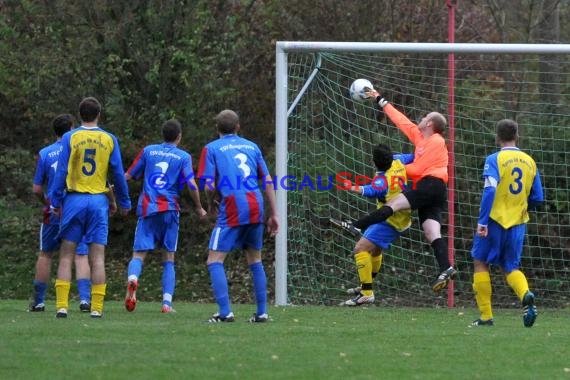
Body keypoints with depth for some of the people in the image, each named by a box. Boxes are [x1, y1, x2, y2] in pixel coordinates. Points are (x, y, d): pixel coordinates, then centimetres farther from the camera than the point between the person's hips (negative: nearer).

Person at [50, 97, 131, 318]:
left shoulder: (70, 138, 0)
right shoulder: (109, 140, 4)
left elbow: (61, 172, -3)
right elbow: (118, 173, 6)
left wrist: (55, 201, 3)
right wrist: (124, 203, 16)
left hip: (74, 200, -1)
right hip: (99, 200, 1)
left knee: (66, 255, 3)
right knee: (97, 257, 2)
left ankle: (62, 306, -6)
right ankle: (97, 307, -3)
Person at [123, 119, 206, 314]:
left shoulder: (148, 151, 10)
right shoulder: (184, 157, 4)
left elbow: (127, 177, 14)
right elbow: (192, 185, -7)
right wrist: (199, 208, 8)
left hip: (147, 209, 0)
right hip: (170, 210, 0)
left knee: (139, 254, -3)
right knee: (168, 259, 9)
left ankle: (132, 278, -36)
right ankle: (167, 301, -3)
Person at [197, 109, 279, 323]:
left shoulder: (212, 149, 6)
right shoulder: (252, 146, 17)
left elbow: (209, 186, -3)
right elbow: (268, 181, 13)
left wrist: (211, 205, 17)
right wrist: (274, 214, 15)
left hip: (232, 209, -5)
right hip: (256, 207, 5)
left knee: (214, 260, -2)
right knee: (255, 260, 17)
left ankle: (225, 312, -15)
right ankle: (262, 312, 14)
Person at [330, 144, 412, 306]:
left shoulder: (383, 179, -30)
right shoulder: (398, 161, -6)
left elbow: (371, 191, -50)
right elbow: (411, 157, 15)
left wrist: (353, 188, -67)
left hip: (390, 222, -10)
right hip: (402, 218, 10)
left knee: (361, 248, -20)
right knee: (374, 249, 30)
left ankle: (367, 294, -26)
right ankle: (366, 286, 49)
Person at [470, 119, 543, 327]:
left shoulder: (495, 160, -8)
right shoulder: (530, 162, 7)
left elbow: (490, 190, -20)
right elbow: (537, 199, 10)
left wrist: (482, 221, -20)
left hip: (495, 220, -4)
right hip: (518, 223, 4)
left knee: (480, 263, 11)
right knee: (511, 267, 14)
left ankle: (486, 316, 7)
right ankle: (526, 296, -18)